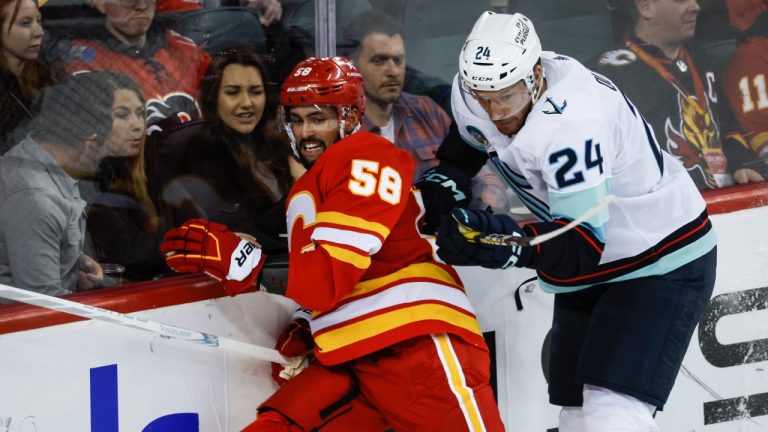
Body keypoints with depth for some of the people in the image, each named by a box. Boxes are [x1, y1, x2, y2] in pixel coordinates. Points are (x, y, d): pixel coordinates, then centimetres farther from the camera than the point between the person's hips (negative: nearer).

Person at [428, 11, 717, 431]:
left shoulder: (571, 124, -33)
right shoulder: (472, 92, -10)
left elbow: (584, 245, -36)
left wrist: (501, 242, -47)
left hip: (663, 265, -8)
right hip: (585, 272, 8)